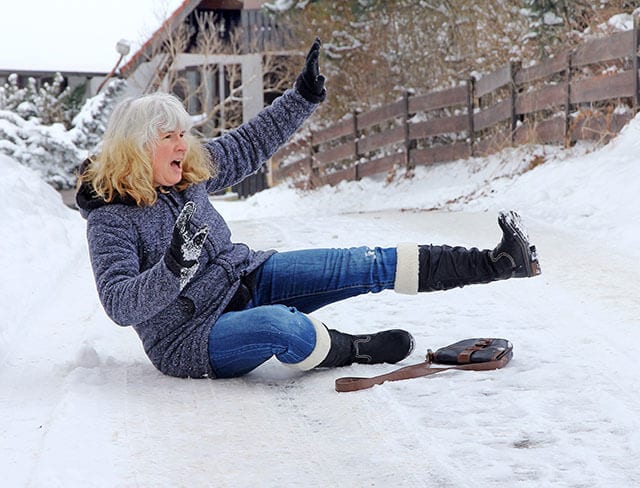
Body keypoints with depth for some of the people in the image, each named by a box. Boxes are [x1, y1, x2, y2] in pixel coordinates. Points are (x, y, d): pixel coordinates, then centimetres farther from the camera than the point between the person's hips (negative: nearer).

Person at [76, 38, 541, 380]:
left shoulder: (190, 171, 1)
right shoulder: (111, 219, -18)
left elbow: (249, 145, 10)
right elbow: (119, 304, -29)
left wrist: (303, 97, 2)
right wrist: (171, 271, -46)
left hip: (246, 278, 7)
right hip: (191, 338, -7)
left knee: (369, 265, -8)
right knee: (280, 324, -41)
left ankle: (499, 261, -9)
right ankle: (352, 349, -8)